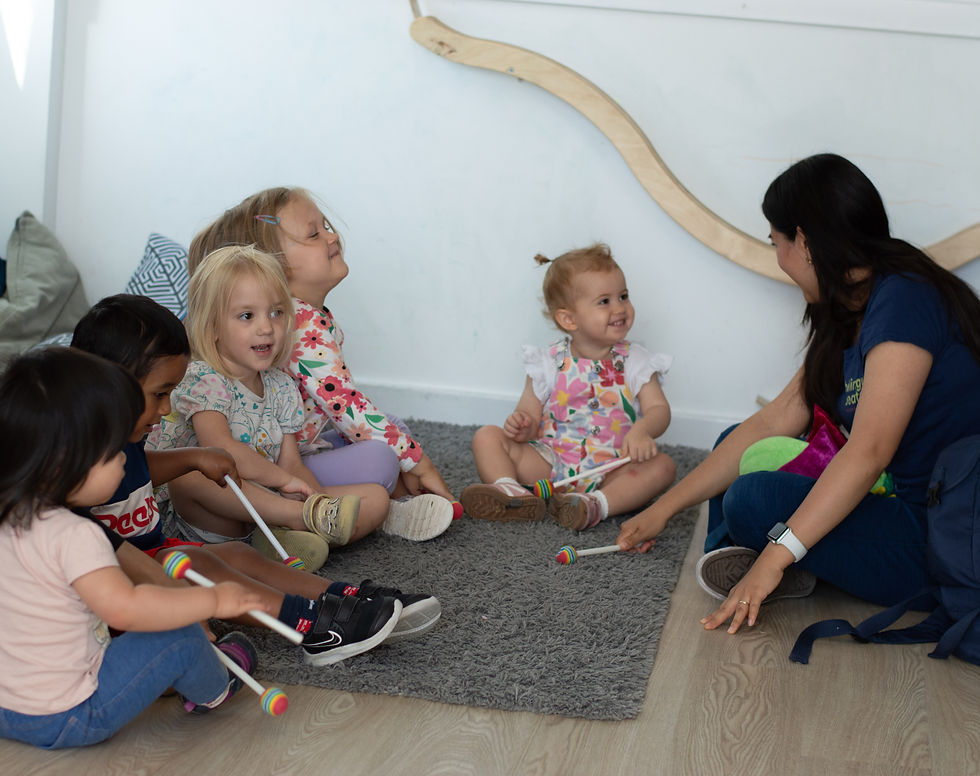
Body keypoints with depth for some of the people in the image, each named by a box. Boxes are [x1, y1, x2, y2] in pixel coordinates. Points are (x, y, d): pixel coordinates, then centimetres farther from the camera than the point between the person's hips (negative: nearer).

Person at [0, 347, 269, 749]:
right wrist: (214, 600, -26)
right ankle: (212, 689, 28)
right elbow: (124, 607, -37)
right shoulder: (73, 536, -28)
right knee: (181, 638, 0)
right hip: (61, 721, -8)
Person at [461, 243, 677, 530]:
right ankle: (509, 491, -37)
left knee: (662, 465, -27)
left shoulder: (635, 361, 1)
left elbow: (659, 409, -7)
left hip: (609, 471, -1)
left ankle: (597, 505, -43)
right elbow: (530, 415, 4)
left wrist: (642, 430, -31)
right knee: (487, 436, -12)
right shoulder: (549, 363, 1)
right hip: (549, 462, 1)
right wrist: (521, 426, -22)